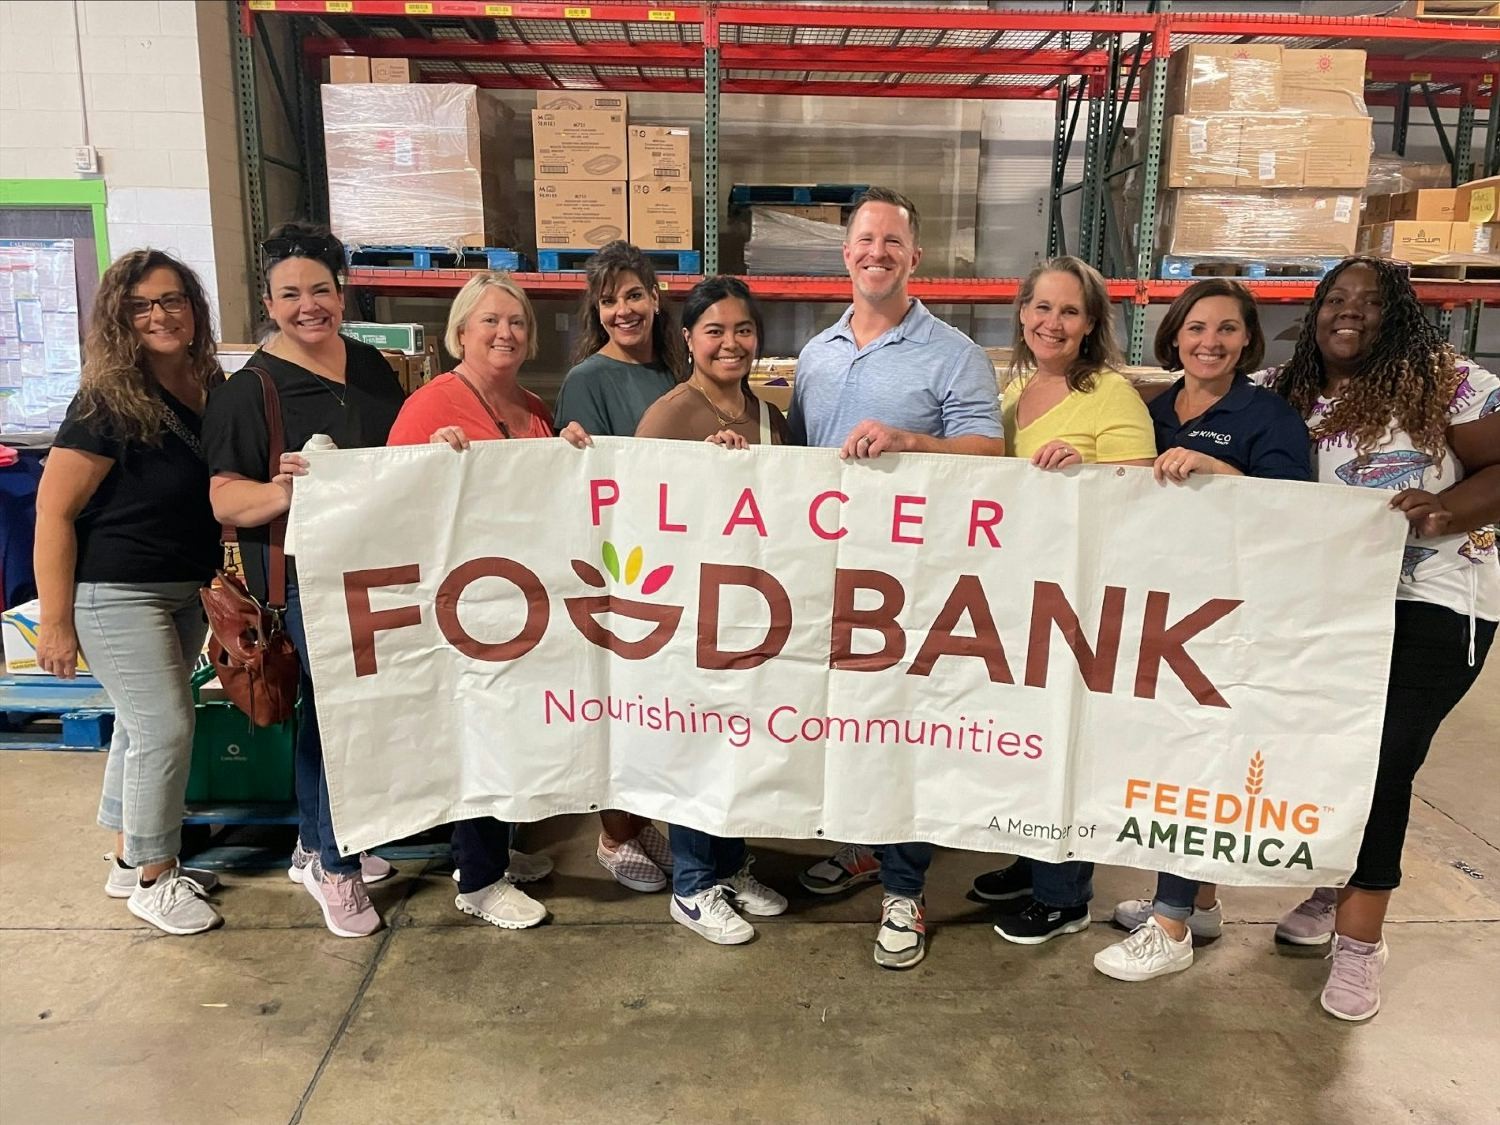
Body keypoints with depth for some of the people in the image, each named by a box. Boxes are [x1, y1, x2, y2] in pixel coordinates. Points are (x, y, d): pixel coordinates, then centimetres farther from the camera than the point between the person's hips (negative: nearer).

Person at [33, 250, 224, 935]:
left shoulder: (210, 390, 2)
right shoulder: (107, 403, -16)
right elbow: (53, 511, -15)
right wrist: (55, 623, -16)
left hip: (184, 591, 7)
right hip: (116, 593, -7)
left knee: (143, 726, 17)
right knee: (165, 729, -5)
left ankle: (131, 861, 33)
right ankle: (152, 882, 14)